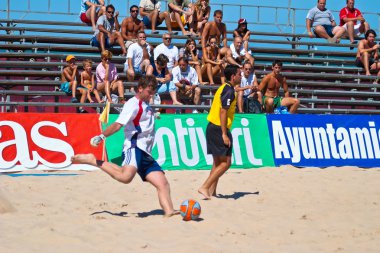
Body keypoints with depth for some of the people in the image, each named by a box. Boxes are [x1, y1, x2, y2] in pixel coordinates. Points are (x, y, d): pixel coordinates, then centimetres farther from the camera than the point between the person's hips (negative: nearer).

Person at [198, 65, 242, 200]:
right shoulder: (229, 90, -13)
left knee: (218, 162, 15)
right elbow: (223, 112, -20)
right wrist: (224, 134, -22)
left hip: (212, 128, 10)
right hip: (219, 129, -10)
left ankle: (212, 191, 15)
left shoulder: (224, 88, 17)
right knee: (226, 162, -7)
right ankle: (205, 187, -11)